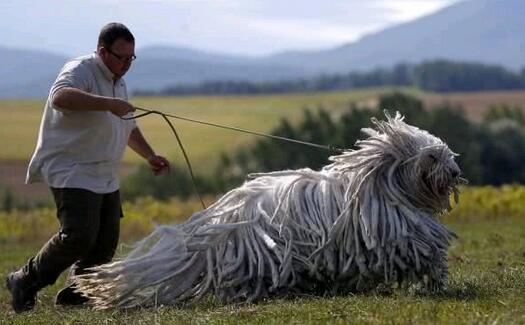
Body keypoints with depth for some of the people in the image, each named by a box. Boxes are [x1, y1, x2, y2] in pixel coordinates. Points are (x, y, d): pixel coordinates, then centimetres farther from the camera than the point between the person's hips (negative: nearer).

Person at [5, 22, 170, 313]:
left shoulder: (118, 83, 19)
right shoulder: (81, 71, -12)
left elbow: (129, 128, 34)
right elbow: (61, 97, -36)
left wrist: (150, 155, 27)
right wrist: (108, 103, -40)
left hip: (105, 178, 9)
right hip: (72, 172, -9)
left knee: (106, 241, 3)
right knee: (79, 235, -21)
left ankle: (74, 294, 14)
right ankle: (26, 282, -7)